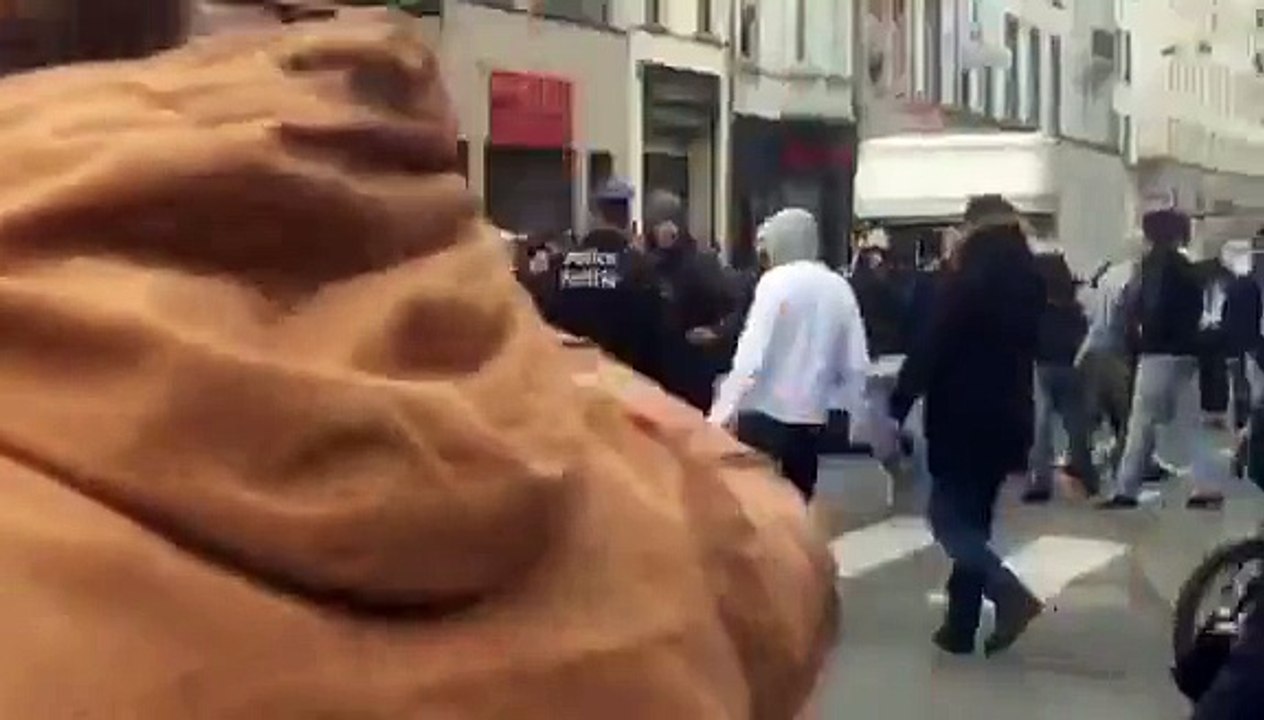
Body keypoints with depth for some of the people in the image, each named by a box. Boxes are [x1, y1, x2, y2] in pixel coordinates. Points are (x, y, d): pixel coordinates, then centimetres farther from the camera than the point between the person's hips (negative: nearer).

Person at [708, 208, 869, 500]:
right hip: (811, 416, 5)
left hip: (765, 414, -5)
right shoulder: (839, 287, 7)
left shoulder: (777, 281, -7)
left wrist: (723, 407, -20)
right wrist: (843, 408, 18)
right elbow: (856, 364, 7)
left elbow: (751, 350, -17)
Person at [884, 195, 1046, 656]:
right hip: (1007, 417, 7)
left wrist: (898, 405, -13)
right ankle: (961, 624, 13)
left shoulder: (966, 279, -14)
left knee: (948, 517, 0)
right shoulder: (1030, 281, 8)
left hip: (962, 417, -7)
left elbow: (932, 347, -16)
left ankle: (1011, 595, -17)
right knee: (973, 518, 12)